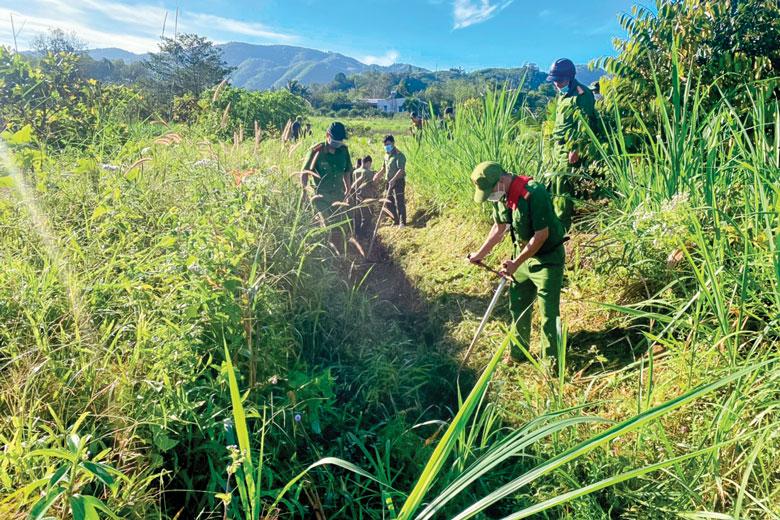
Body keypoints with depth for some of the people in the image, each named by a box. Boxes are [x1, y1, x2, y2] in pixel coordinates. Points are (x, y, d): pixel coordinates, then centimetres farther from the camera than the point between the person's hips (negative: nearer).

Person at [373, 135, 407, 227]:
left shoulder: (399, 155, -13)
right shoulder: (387, 155, 14)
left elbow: (401, 170, -23)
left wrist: (393, 179, -33)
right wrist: (377, 175, 15)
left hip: (398, 181, -9)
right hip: (389, 182, 9)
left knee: (399, 202, -10)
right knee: (390, 203, 12)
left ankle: (402, 222, -6)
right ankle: (396, 221, 22)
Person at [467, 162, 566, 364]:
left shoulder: (534, 193, -29)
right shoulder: (501, 195, -5)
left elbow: (541, 235, -26)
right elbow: (499, 228, 11)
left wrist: (516, 263, -23)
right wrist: (480, 254, 12)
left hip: (547, 259, -8)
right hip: (523, 256, 8)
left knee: (549, 313, 1)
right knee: (517, 307, 17)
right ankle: (518, 353, 34)